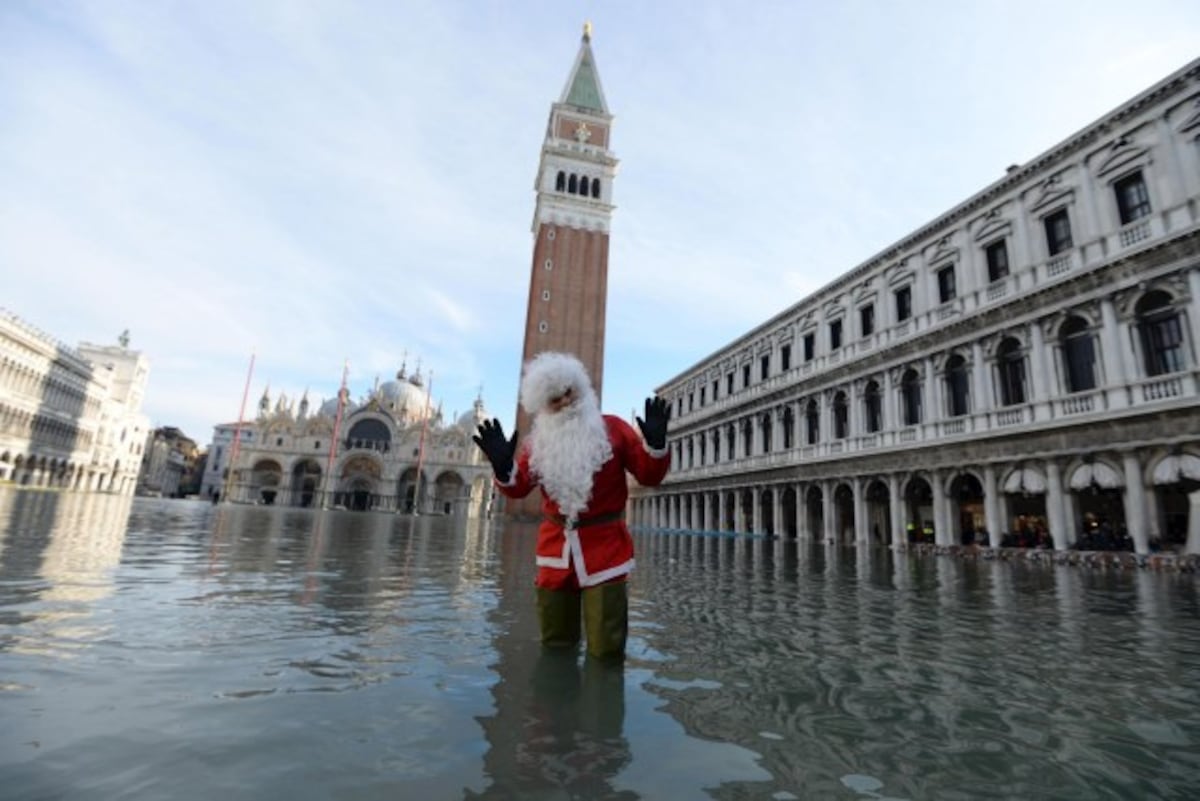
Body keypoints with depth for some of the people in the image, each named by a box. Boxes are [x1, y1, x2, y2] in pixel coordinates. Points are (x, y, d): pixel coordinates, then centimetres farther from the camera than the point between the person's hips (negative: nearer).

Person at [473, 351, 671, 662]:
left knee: (606, 650, 1)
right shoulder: (539, 441, 7)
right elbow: (517, 488, 6)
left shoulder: (612, 428, -1)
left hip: (605, 548, -3)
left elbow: (649, 476, -3)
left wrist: (655, 444, -22)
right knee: (555, 644, 16)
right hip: (556, 548, 3)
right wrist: (502, 465, -14)